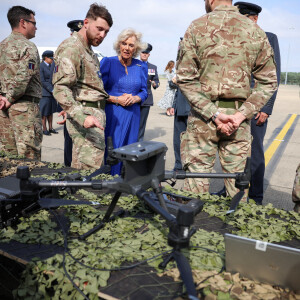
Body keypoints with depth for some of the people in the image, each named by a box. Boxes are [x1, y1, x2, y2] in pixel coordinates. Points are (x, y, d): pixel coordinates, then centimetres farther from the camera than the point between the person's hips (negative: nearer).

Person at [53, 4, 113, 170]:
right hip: (87, 114, -10)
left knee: (79, 170, 13)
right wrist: (82, 117, -31)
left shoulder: (88, 50, 21)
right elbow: (61, 88, -20)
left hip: (96, 113, 10)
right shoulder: (71, 47, -10)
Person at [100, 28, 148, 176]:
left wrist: (135, 98, -8)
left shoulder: (141, 66, 10)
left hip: (133, 115, 3)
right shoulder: (108, 62, 0)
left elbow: (144, 91, 14)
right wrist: (116, 99, -14)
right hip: (112, 114, -3)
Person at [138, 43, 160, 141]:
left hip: (146, 99, 2)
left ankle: (139, 142, 15)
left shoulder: (153, 67, 13)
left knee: (142, 121, 5)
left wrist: (155, 84, -10)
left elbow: (156, 81, 12)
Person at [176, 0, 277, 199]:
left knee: (196, 182, 7)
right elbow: (268, 82, 3)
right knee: (237, 182, 12)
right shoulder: (256, 31, 7)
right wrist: (242, 114, -5)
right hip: (239, 119, 3)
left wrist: (213, 114, -10)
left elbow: (185, 78, -8)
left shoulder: (196, 27, -1)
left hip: (202, 117, -2)